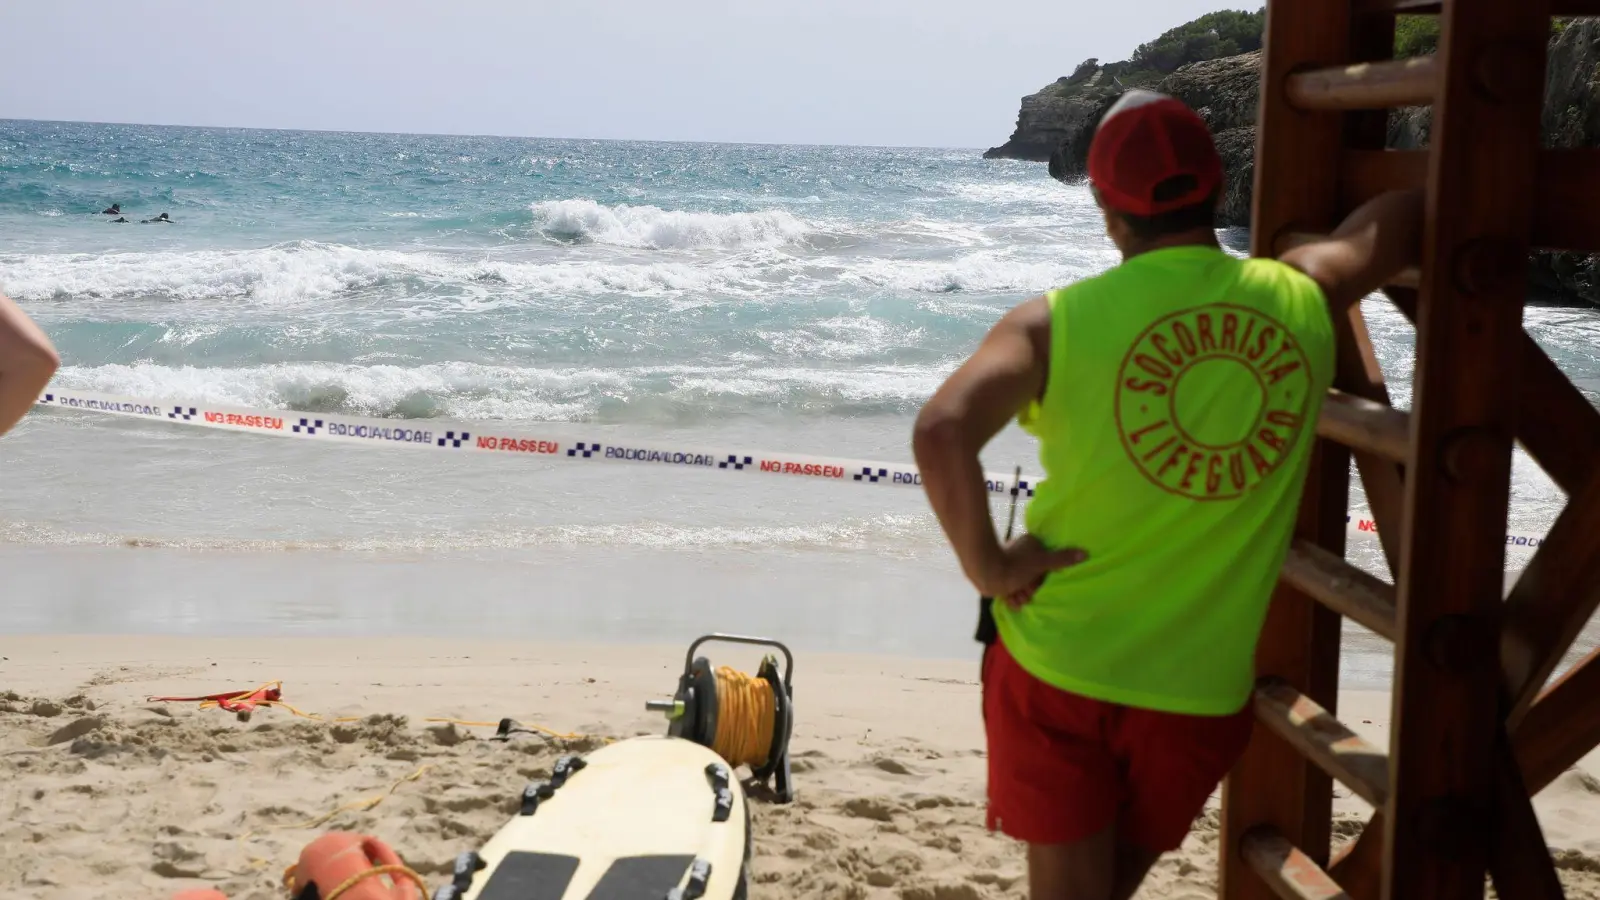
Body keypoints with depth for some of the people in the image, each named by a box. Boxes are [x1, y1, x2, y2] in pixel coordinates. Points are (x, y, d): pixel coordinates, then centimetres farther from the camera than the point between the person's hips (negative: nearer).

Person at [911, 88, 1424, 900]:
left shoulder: (1059, 321, -13)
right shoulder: (1301, 298, -4)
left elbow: (940, 434, -27)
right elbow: (1406, 218, 13)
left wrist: (984, 563, -15)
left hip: (1058, 669, -2)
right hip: (1203, 688, 3)